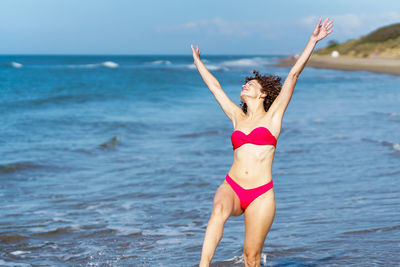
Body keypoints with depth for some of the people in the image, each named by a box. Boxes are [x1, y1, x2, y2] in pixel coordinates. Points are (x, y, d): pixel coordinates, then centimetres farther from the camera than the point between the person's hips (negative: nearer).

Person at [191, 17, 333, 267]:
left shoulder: (273, 115, 8)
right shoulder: (238, 117, 17)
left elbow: (293, 75, 6)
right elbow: (215, 86, 30)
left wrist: (313, 41, 4)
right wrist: (198, 61, 42)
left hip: (261, 195, -2)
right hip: (232, 188, 2)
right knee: (219, 209, -33)